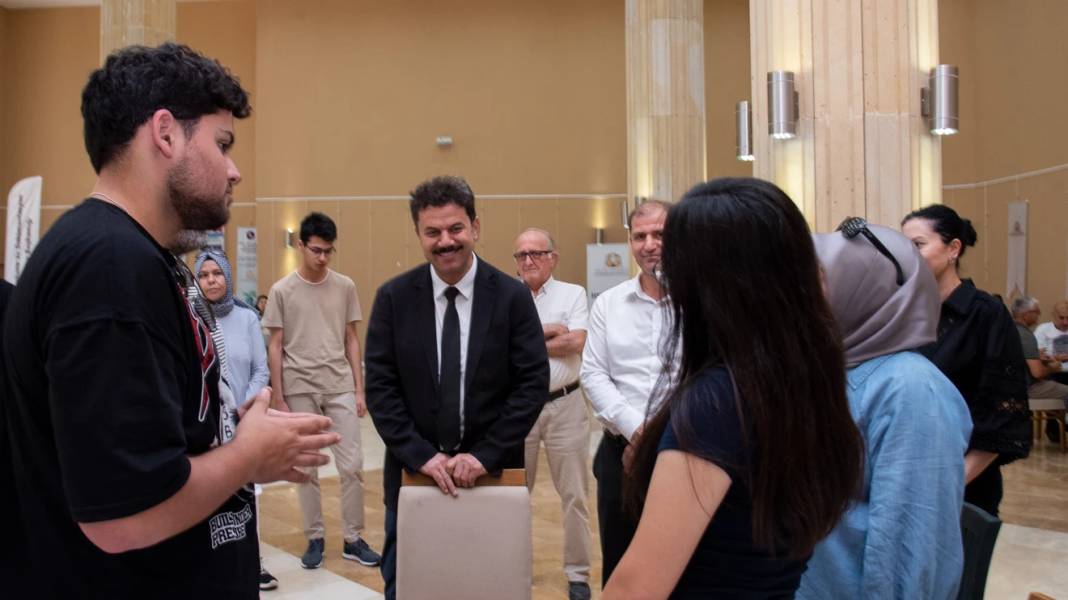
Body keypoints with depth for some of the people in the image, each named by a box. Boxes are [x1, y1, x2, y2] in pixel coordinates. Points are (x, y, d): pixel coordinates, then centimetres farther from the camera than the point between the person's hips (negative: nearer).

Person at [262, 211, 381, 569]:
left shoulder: (345, 287, 3)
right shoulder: (282, 291, -2)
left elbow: (351, 341, 8)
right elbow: (275, 346, 1)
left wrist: (359, 389, 4)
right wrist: (278, 397, -2)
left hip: (340, 387, 1)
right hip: (299, 389, -1)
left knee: (351, 465, 0)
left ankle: (352, 539, 13)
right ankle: (315, 538, 21)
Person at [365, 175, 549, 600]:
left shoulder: (513, 296, -5)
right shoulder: (393, 297, -2)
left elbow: (533, 384, -7)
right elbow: (379, 387, -4)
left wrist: (485, 455, -14)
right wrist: (422, 456, -13)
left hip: (492, 472, -1)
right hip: (414, 472, 1)